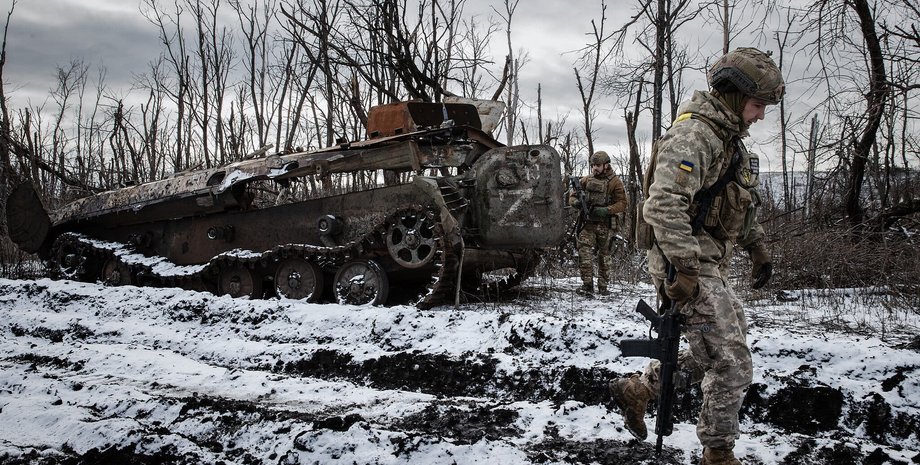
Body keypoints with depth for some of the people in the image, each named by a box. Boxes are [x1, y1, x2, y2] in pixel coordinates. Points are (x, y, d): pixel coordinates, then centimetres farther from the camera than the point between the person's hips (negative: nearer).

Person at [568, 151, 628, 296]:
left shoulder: (615, 182, 1)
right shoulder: (586, 180, 10)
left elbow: (622, 204, -4)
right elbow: (572, 195, 13)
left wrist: (606, 210, -20)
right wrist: (576, 202, -11)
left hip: (605, 225, -1)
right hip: (588, 223, 1)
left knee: (603, 256, 8)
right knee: (584, 252, -15)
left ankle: (603, 286, 21)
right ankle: (587, 284, -18)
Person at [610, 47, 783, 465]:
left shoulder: (728, 139, 16)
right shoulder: (693, 135, -18)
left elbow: (741, 204, 29)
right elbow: (663, 204, -30)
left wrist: (757, 247, 23)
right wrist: (685, 269, -32)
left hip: (709, 266, 10)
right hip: (691, 271, -10)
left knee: (713, 350, 20)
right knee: (732, 366, -4)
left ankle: (636, 390, 28)